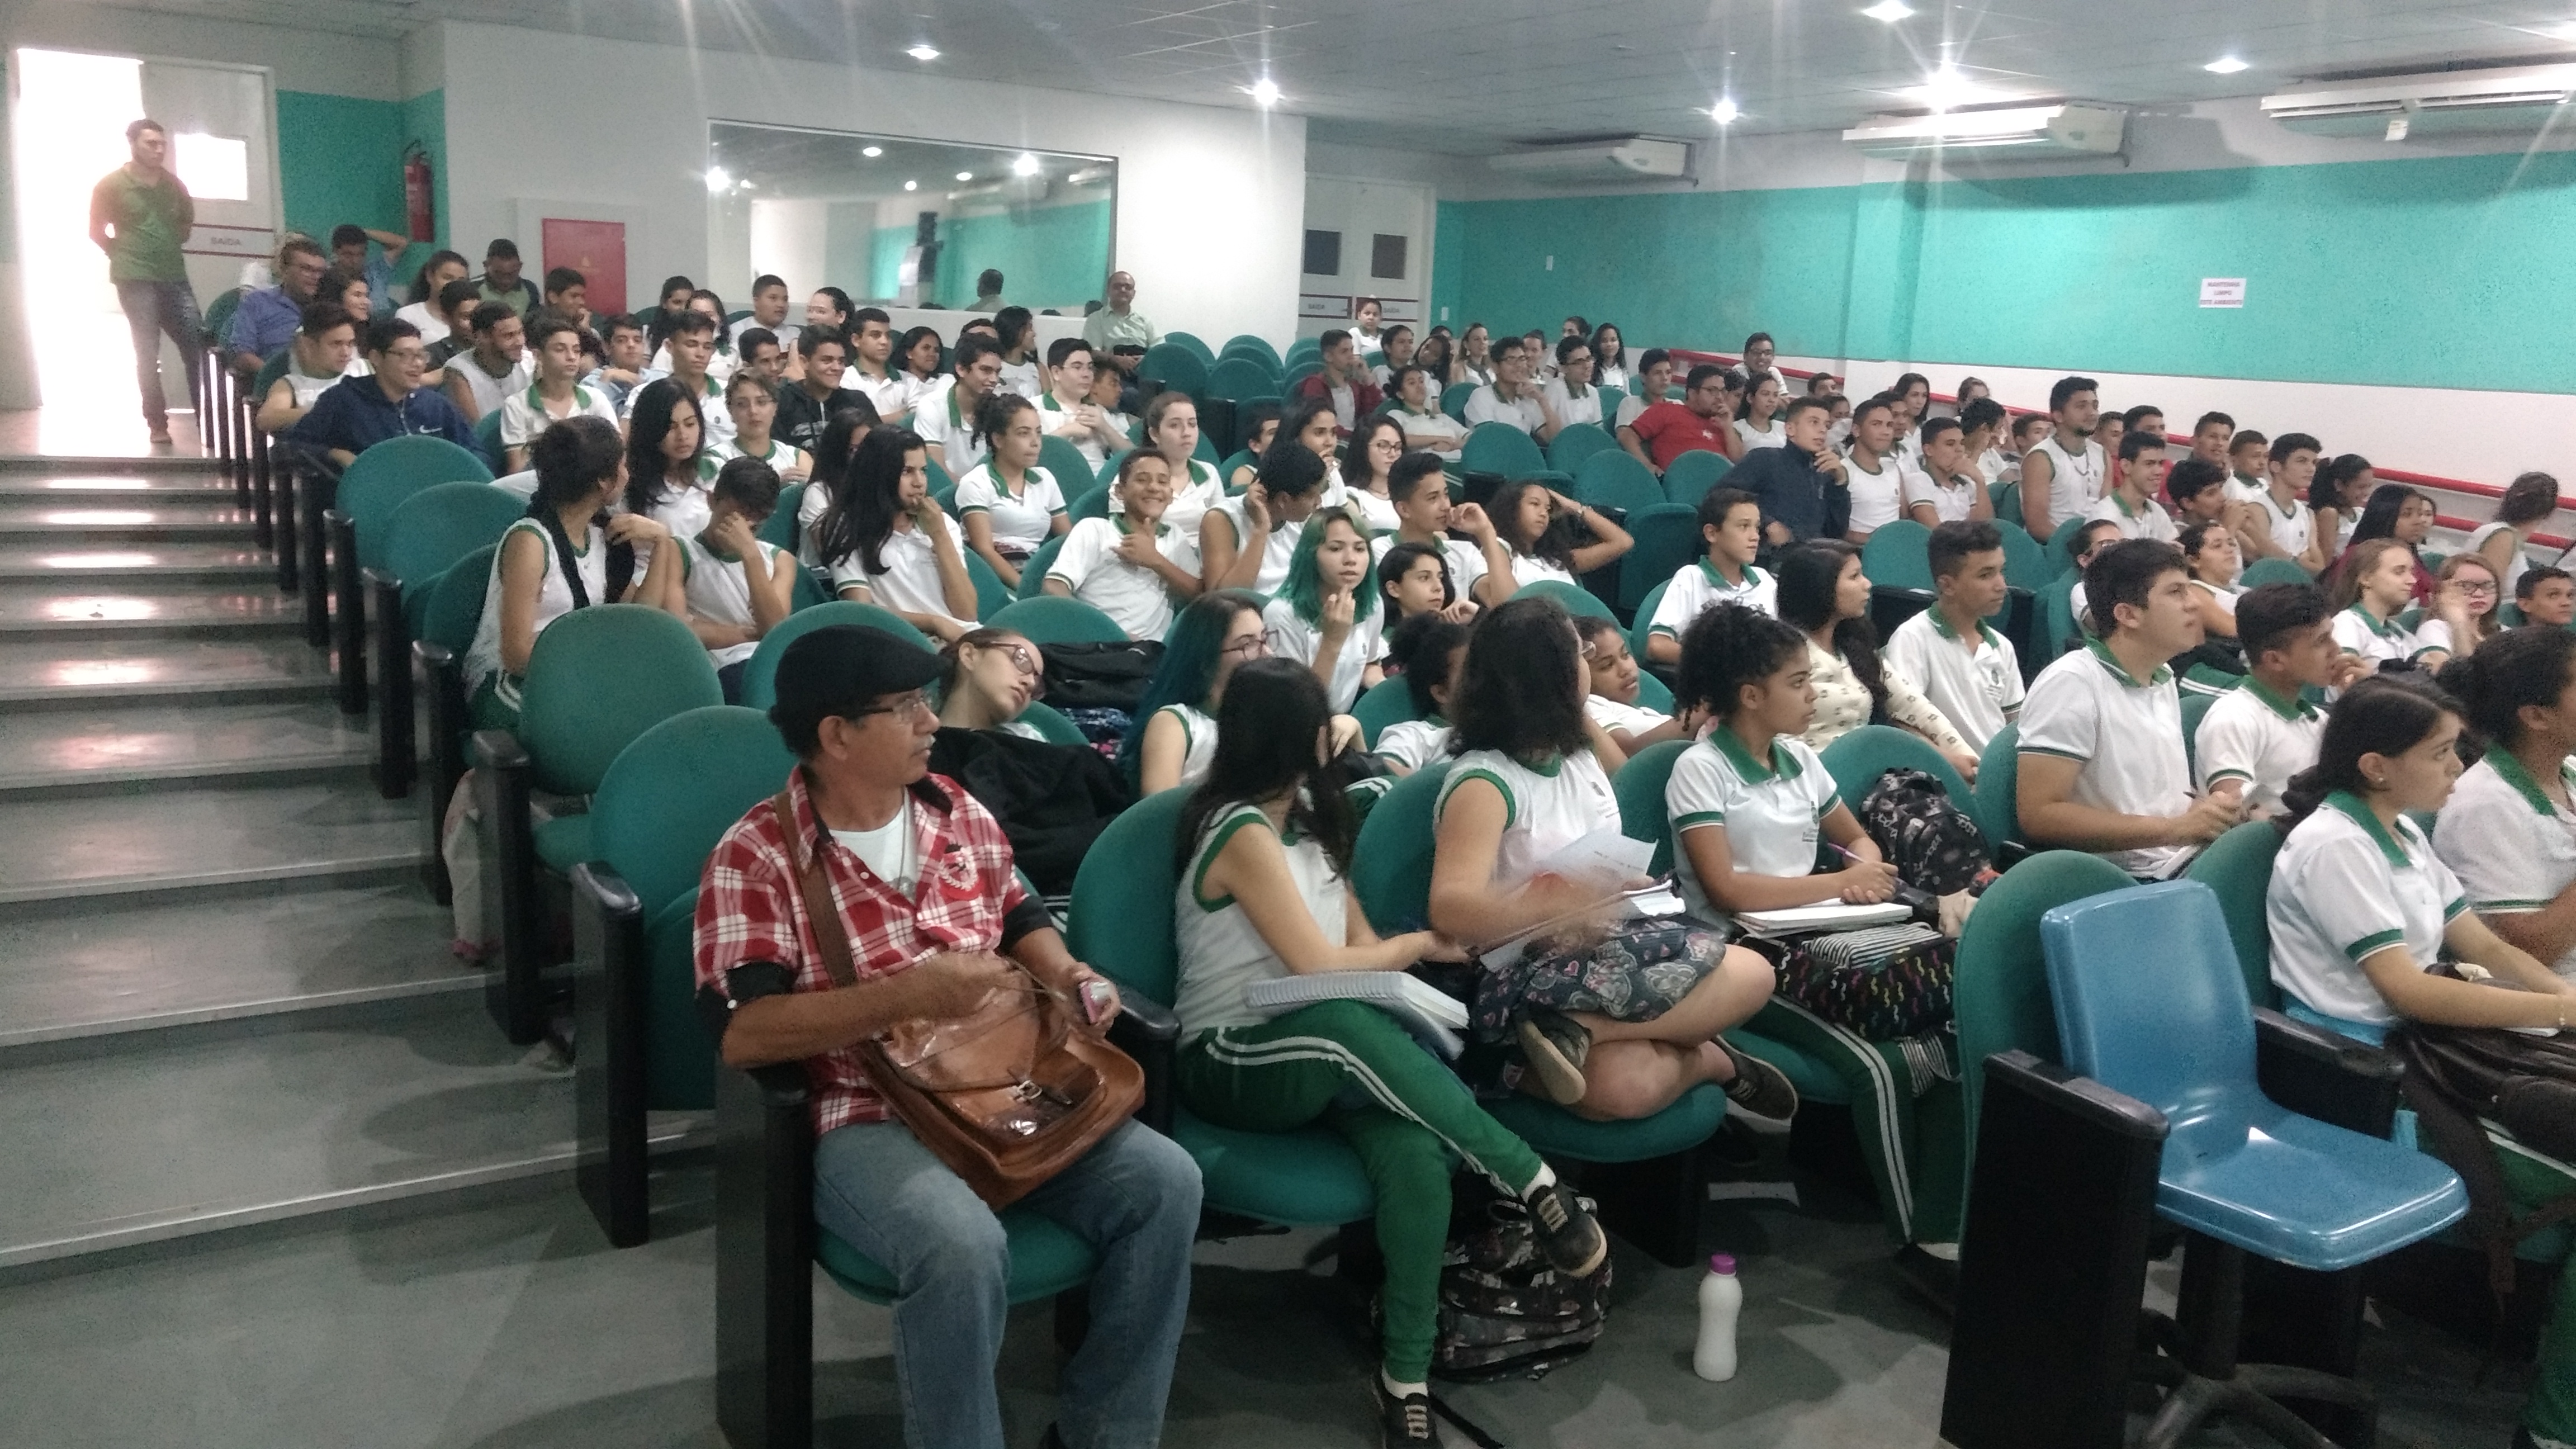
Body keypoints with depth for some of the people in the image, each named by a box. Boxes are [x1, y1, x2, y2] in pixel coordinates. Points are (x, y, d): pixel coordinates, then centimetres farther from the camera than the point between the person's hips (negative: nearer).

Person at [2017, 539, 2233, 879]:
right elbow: (2038, 814, -19)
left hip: (2190, 864, 9)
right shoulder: (2072, 682, -11)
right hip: (2128, 884, -9)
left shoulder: (2163, 680, 18)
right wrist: (2174, 829, -19)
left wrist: (2210, 808, 4)